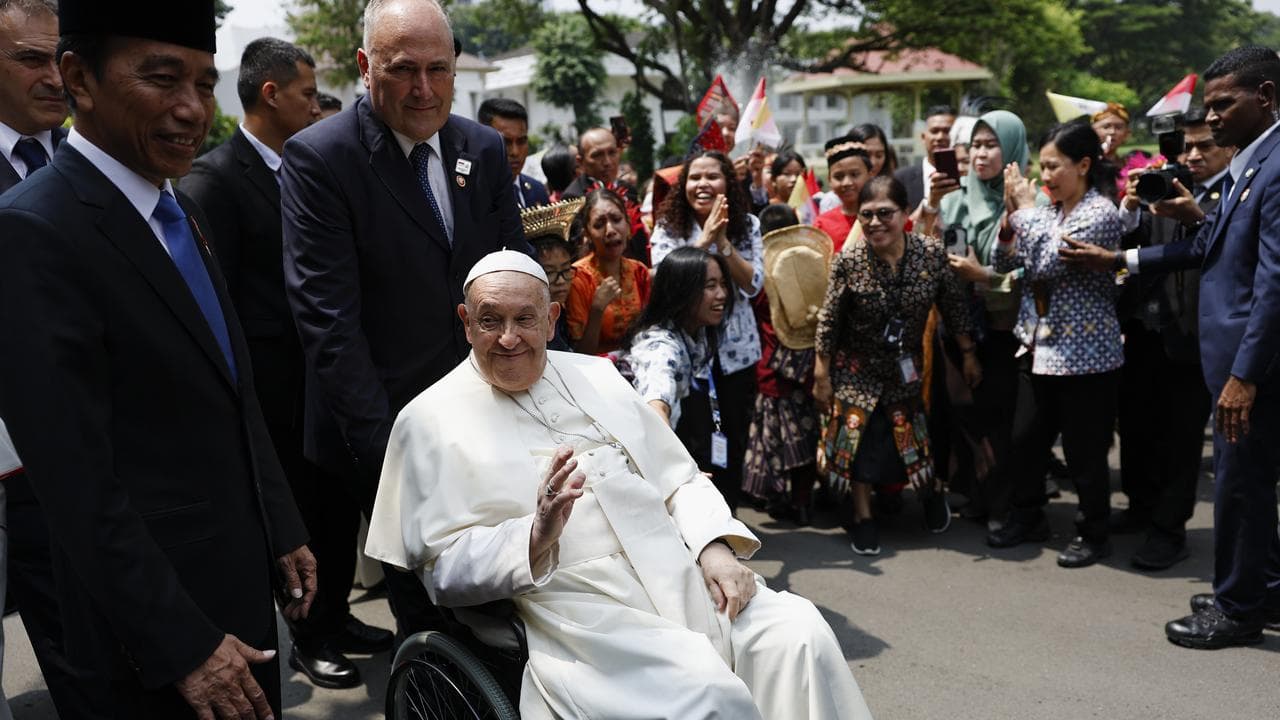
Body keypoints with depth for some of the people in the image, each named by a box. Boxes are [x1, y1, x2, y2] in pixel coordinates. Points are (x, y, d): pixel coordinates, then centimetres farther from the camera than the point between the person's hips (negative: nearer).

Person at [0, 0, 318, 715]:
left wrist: (285, 530, 11)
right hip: (155, 621, -8)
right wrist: (183, 646, -19)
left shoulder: (185, 215, 7)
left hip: (243, 576, 8)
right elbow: (79, 484, -22)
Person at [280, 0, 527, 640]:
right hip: (388, 426, -4)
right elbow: (327, 318, -17)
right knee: (424, 595, 7)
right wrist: (383, 446, -20)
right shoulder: (317, 157, -12)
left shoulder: (484, 150, 5)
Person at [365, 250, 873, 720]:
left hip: (685, 579, 5)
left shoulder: (596, 374, 17)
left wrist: (716, 549, -2)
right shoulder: (430, 422, 3)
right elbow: (444, 571, -2)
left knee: (800, 635, -17)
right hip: (583, 613, -5)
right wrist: (535, 537, -19)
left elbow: (680, 479, 18)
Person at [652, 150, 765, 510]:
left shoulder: (748, 225, 2)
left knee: (733, 441, 10)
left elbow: (753, 284, -8)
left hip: (736, 351, 2)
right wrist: (704, 238, -21)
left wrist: (722, 241, -17)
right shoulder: (669, 226, -2)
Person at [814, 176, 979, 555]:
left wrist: (969, 354, 4)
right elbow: (828, 322, -12)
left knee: (917, 435, 6)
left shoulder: (931, 253, -15)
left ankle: (933, 491, 38)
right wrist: (821, 374, -9)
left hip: (908, 365, 2)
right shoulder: (848, 261, -20)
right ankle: (862, 517, 21)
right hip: (858, 368, -1)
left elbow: (954, 308, -2)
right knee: (859, 438, 3)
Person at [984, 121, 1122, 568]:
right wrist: (1011, 211, -5)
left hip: (1083, 354, -7)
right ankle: (1027, 517, 31)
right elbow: (1004, 263, 7)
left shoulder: (1100, 213, -14)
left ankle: (1094, 534, 20)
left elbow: (1047, 263, -24)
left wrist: (1027, 208, -14)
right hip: (1039, 346, 8)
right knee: (1026, 439, 14)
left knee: (1084, 449, 4)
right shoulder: (1047, 210, 9)